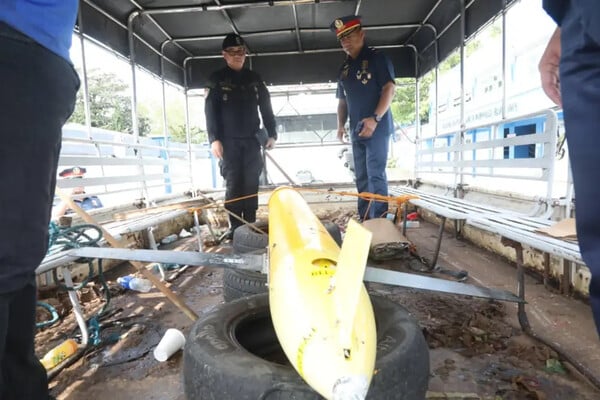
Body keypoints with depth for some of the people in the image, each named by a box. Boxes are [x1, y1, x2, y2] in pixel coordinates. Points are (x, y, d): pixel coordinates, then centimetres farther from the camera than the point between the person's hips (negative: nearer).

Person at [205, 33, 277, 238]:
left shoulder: (255, 79, 13)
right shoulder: (217, 80, 4)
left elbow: (266, 108, 13)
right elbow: (210, 111, -3)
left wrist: (271, 134, 4)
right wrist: (214, 139, -14)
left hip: (252, 140, 3)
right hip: (229, 141, -2)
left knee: (251, 184, 1)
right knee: (233, 184, -4)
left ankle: (251, 224, 8)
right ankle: (235, 226, 1)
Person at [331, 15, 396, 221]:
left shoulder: (377, 58, -1)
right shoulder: (344, 68, 19)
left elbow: (389, 88, -11)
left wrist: (375, 118, -22)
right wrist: (341, 124, 7)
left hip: (377, 128, -7)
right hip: (356, 131, 7)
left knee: (375, 175, -11)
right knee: (361, 178, 8)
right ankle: (365, 221, 15)